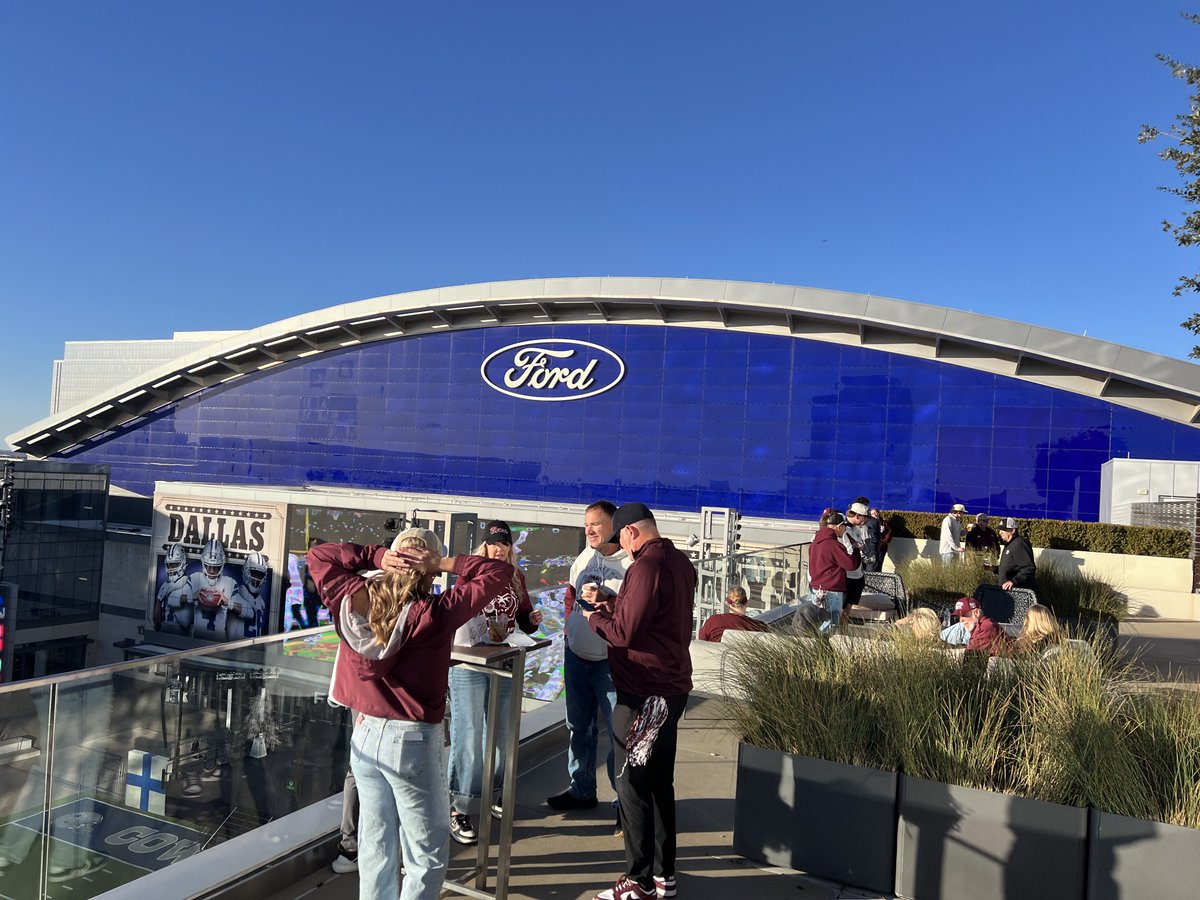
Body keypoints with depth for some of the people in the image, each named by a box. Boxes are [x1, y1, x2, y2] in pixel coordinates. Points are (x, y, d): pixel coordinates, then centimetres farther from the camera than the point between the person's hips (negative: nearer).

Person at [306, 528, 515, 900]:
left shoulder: (352, 601, -9)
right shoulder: (435, 614, -21)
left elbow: (318, 556, 9)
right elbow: (500, 573, -16)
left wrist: (375, 556, -2)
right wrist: (444, 563, -14)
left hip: (364, 734, 6)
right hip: (412, 742, -5)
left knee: (376, 846, 21)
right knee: (427, 855, 12)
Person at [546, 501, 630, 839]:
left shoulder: (633, 563, -14)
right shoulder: (584, 557, 10)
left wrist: (606, 601, -27)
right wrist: (569, 624, 14)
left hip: (609, 660, -7)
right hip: (576, 654, 7)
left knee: (619, 732, -4)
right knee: (578, 726, 17)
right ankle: (581, 790, 32)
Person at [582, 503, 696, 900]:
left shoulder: (646, 565, -20)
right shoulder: (679, 561, 9)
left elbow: (625, 632, -21)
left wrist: (594, 617, -4)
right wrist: (609, 603, 14)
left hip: (644, 692, -10)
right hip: (671, 687, 10)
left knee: (632, 785, 1)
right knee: (660, 782, 16)